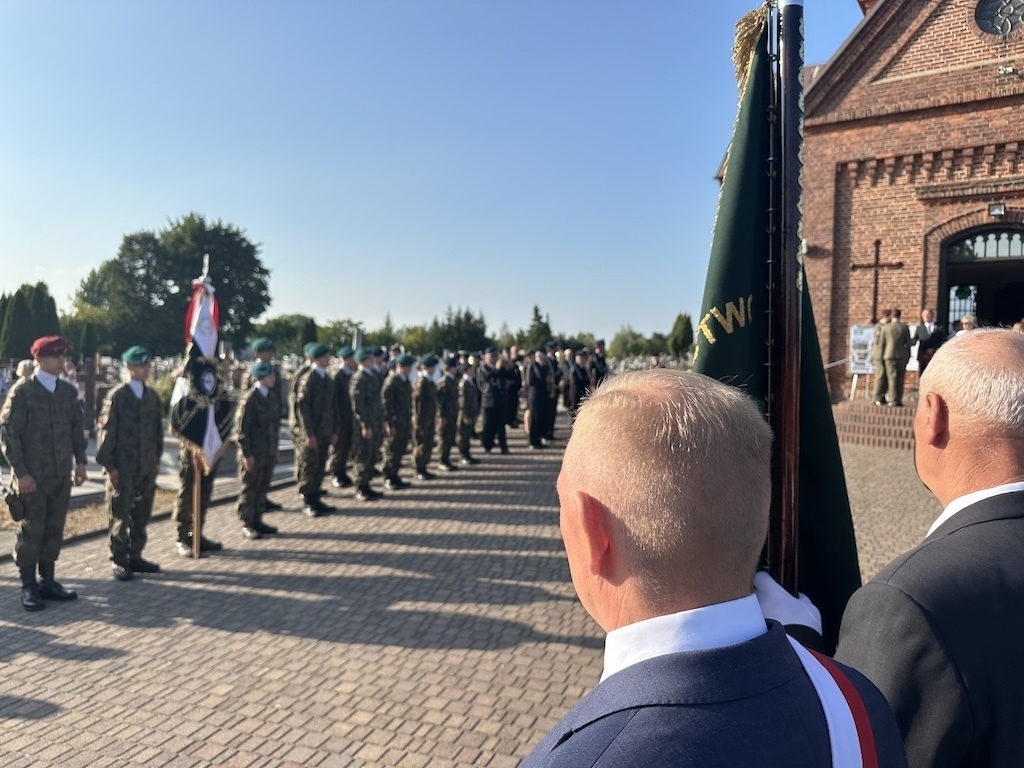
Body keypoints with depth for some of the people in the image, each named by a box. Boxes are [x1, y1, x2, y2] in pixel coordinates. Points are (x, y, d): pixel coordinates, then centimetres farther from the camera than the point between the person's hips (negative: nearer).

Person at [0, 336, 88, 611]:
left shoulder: (68, 390, 7)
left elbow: (76, 428, 14)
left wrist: (80, 461, 6)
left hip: (61, 474, 5)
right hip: (32, 476, -4)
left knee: (54, 530, 10)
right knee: (31, 530, 3)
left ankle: (48, 581, 21)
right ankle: (28, 587, 14)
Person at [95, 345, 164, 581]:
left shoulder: (153, 396, 9)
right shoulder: (117, 396, -6)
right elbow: (107, 432, -7)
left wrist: (157, 460, 12)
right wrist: (109, 465, -10)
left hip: (147, 467, 5)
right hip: (122, 467, -5)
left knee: (142, 515, 10)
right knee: (120, 516, 3)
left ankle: (135, 556, 22)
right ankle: (118, 560, 13)